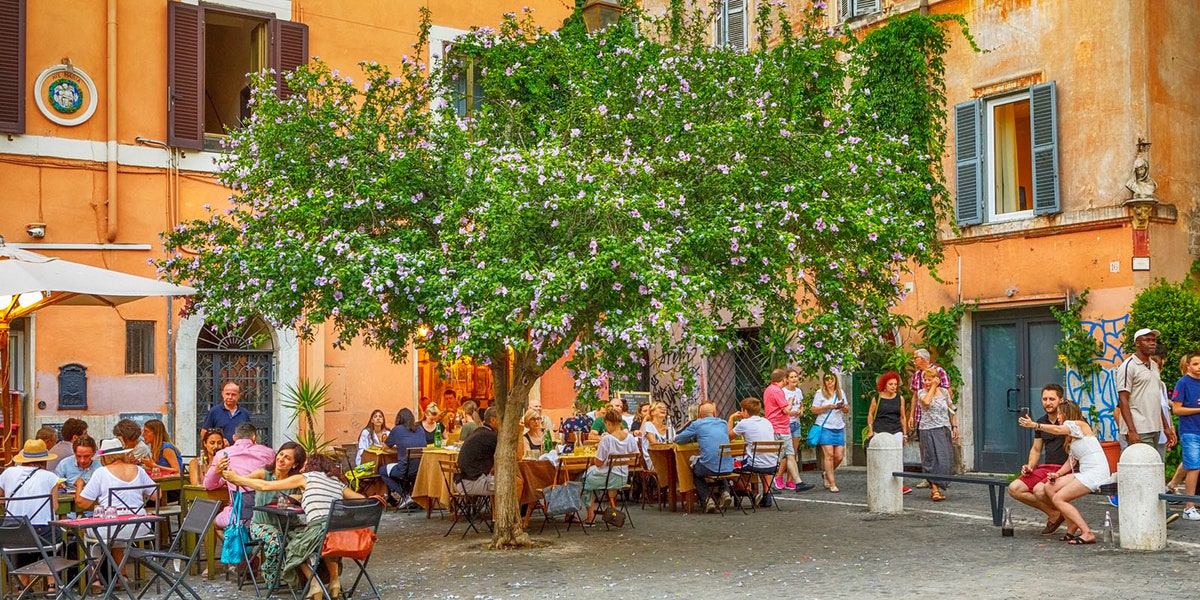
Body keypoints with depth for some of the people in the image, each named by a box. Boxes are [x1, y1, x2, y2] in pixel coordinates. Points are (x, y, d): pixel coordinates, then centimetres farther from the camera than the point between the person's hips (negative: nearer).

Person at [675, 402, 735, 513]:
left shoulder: (696, 424, 3)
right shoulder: (723, 423, 15)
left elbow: (677, 439, 10)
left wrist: (695, 438, 29)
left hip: (709, 468, -4)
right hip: (728, 468, 4)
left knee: (694, 471, 31)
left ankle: (707, 499, 13)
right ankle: (724, 491, 15)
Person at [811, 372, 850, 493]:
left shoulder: (840, 392, 14)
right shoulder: (820, 393, 1)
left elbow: (846, 411, 19)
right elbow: (814, 410, -3)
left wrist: (844, 407, -4)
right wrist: (829, 407, -13)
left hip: (839, 427, 4)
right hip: (825, 427, -4)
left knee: (839, 456, -1)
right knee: (829, 454, -9)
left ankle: (827, 474, 26)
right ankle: (832, 484, -4)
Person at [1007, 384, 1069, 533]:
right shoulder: (1041, 422, 15)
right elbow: (1036, 449, 24)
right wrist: (1030, 466, 7)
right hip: (1045, 467, 7)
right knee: (1014, 489, -9)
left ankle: (1065, 513, 0)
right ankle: (1052, 514, 2)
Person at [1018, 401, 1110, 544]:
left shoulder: (1080, 425, -5)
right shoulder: (1072, 437, 24)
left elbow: (1058, 430, -25)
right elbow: (1071, 460, 17)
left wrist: (1035, 425, -28)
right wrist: (1057, 474, 1)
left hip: (1096, 472, -9)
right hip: (1085, 473, 10)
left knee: (1058, 498, -16)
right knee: (1049, 487, 2)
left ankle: (1087, 533, -18)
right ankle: (1072, 529, 2)